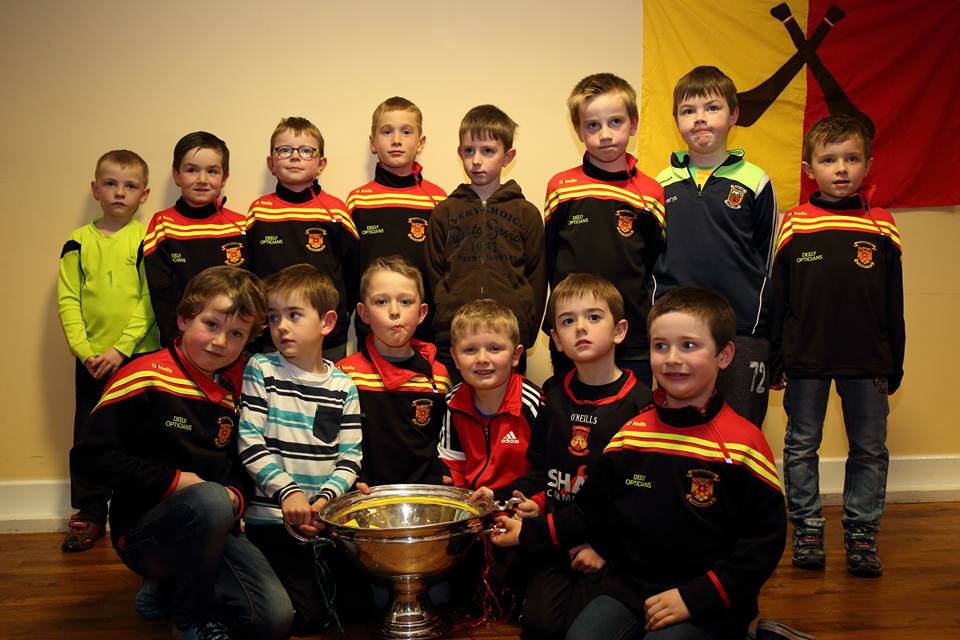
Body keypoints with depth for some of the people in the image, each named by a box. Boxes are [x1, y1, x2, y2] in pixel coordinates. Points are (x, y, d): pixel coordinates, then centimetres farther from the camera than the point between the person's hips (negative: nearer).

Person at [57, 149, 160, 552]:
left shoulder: (148, 240, -2)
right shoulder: (79, 242, 6)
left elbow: (150, 302, -7)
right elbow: (68, 301, 2)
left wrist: (122, 348, -15)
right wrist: (84, 350, -9)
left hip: (139, 356, -2)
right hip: (91, 360, 3)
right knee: (89, 438, 10)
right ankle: (90, 515, 23)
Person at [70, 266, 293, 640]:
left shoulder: (235, 390, 7)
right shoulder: (145, 378, -11)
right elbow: (89, 454, -15)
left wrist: (236, 495, -4)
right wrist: (172, 481, -17)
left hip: (212, 527, 5)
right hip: (142, 527, -5)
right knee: (210, 500, -38)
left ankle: (168, 589, 14)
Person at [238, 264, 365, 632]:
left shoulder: (343, 386, 3)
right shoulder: (260, 370, -3)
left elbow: (350, 457, 2)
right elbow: (250, 444, -10)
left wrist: (326, 498, -15)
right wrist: (288, 492, -20)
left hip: (328, 518, 3)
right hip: (272, 517, -3)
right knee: (306, 617, -8)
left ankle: (314, 577, 27)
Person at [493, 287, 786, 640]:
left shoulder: (742, 442, -9)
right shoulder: (630, 433, 5)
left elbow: (764, 540, -9)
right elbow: (590, 512, 13)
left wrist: (695, 597, -13)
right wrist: (529, 531, 3)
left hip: (707, 605, -4)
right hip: (628, 587, 4)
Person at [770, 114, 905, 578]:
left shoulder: (881, 227, 1)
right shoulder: (795, 224, -3)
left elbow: (893, 303, 6)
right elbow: (777, 297, 1)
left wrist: (894, 363, 6)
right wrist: (773, 357, 0)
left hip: (866, 361, 1)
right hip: (805, 358, -1)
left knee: (869, 449, 9)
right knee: (801, 445, 9)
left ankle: (861, 534, 22)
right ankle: (807, 529, 23)